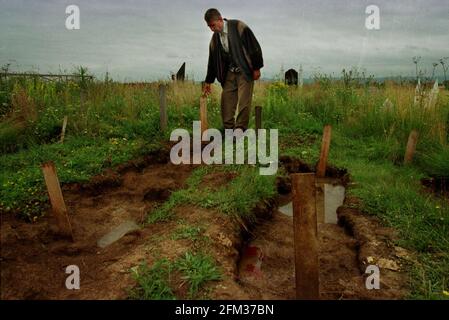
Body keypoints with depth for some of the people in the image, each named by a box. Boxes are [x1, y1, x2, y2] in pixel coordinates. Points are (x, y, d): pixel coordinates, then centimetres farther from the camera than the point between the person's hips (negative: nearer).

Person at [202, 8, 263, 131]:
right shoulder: (215, 38, 5)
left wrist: (256, 68, -12)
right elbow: (212, 61, 13)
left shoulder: (239, 27, -13)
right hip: (230, 72, 6)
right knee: (226, 99, 1)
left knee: (244, 101, -7)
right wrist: (208, 81, 16)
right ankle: (228, 128, 11)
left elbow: (254, 46, -12)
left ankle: (240, 129, 2)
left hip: (245, 71, -6)